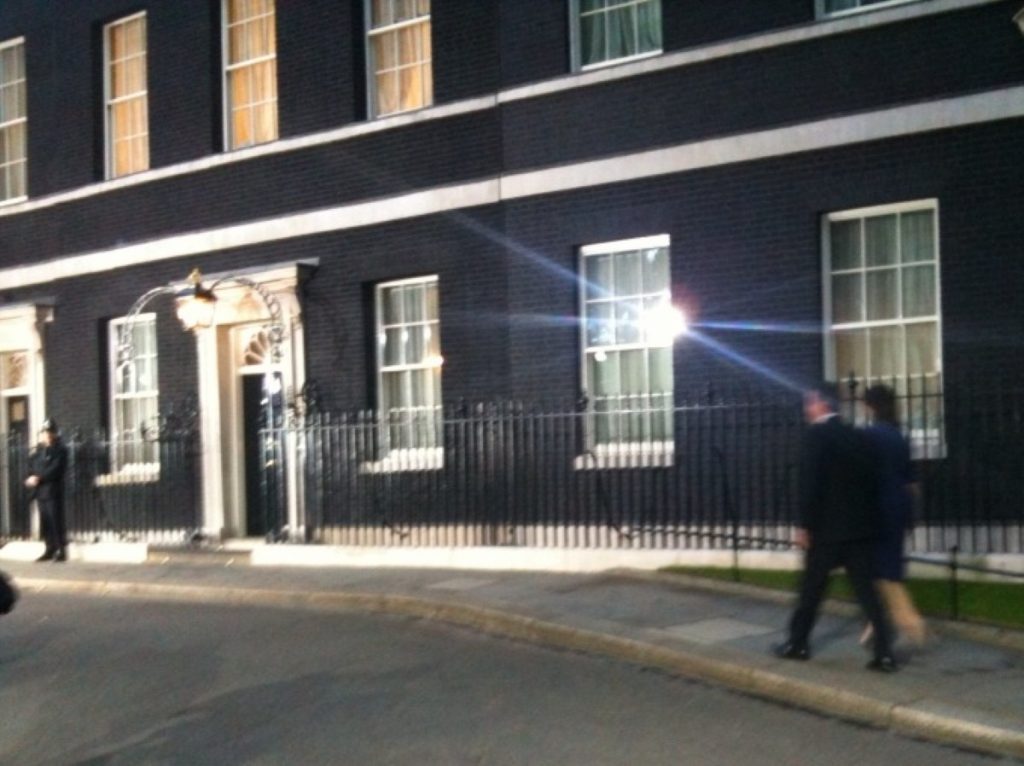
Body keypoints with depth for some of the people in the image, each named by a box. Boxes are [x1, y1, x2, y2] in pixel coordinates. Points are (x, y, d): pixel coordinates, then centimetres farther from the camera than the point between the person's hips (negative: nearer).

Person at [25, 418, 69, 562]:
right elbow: (35, 466, 17)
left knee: (56, 522, -7)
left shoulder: (60, 449, -5)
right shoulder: (40, 449, 18)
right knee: (45, 523, 7)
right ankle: (50, 550, 14)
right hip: (41, 491, 7)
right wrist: (32, 477, -3)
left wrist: (38, 478, -18)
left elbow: (55, 469, -14)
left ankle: (62, 551, -3)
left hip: (53, 491, -7)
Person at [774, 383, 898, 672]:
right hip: (860, 526, 6)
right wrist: (869, 519, 16)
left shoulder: (815, 434, -8)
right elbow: (871, 480, 12)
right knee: (867, 590, 4)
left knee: (812, 588, 8)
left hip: (827, 526, -5)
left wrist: (805, 525, -11)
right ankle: (884, 652, -3)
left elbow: (810, 482, -15)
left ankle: (798, 643, 21)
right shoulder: (858, 436, 12)